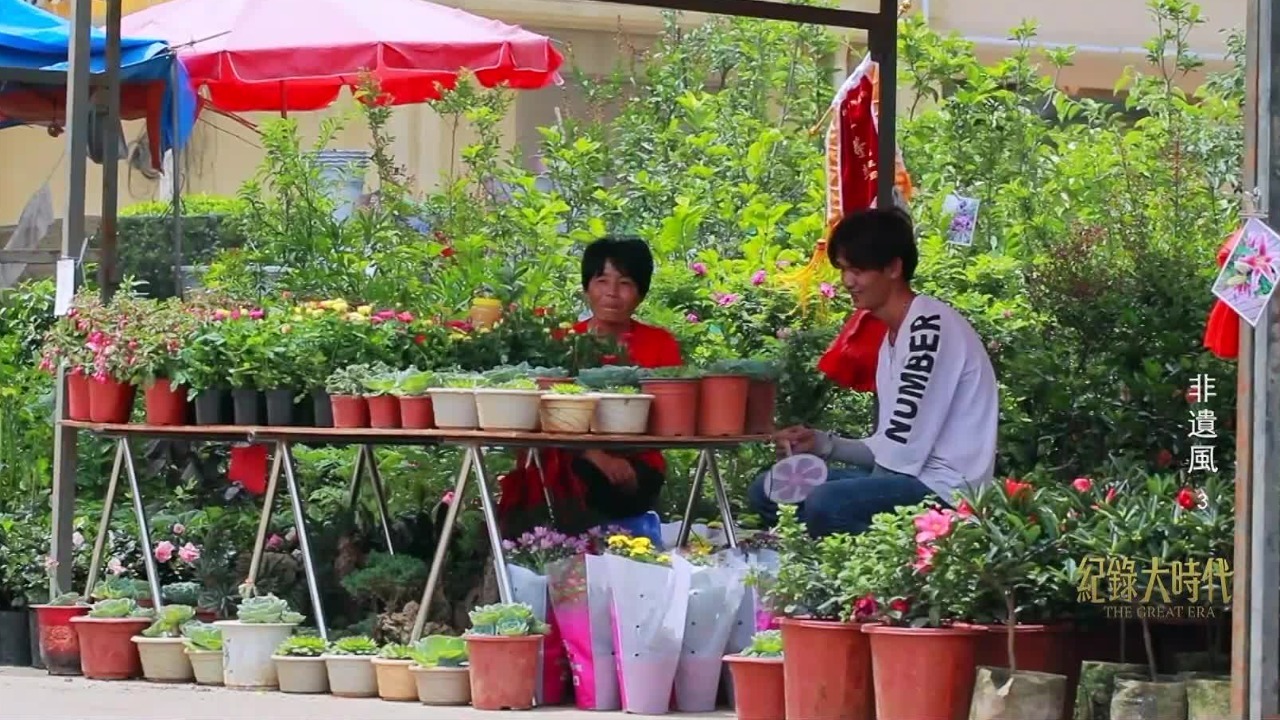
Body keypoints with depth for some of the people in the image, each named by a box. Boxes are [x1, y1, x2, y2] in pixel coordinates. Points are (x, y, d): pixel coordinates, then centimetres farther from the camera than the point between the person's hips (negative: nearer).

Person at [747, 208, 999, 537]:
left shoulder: (930, 325, -14)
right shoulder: (892, 337, 17)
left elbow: (904, 447, -18)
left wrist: (862, 491, -7)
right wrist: (823, 444, 4)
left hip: (945, 487, -10)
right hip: (905, 480, 10)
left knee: (826, 504, -34)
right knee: (768, 491, 11)